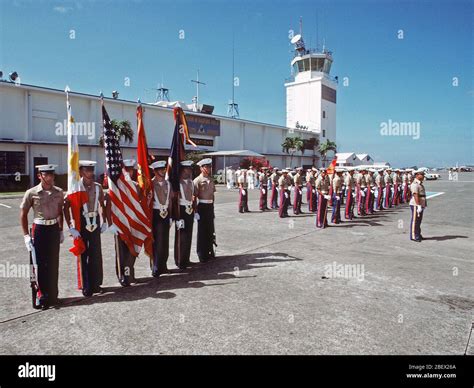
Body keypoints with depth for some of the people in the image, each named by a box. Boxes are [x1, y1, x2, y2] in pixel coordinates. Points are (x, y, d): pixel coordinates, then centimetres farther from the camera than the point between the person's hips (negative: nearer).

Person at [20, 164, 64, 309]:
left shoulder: (59, 192, 1)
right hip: (39, 230, -3)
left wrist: (61, 231, 11)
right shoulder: (31, 193, -8)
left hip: (54, 229, 3)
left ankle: (52, 296, 26)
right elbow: (23, 215, -1)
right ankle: (40, 298, 14)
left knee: (53, 264, 11)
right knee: (39, 265, 0)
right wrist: (26, 235, -6)